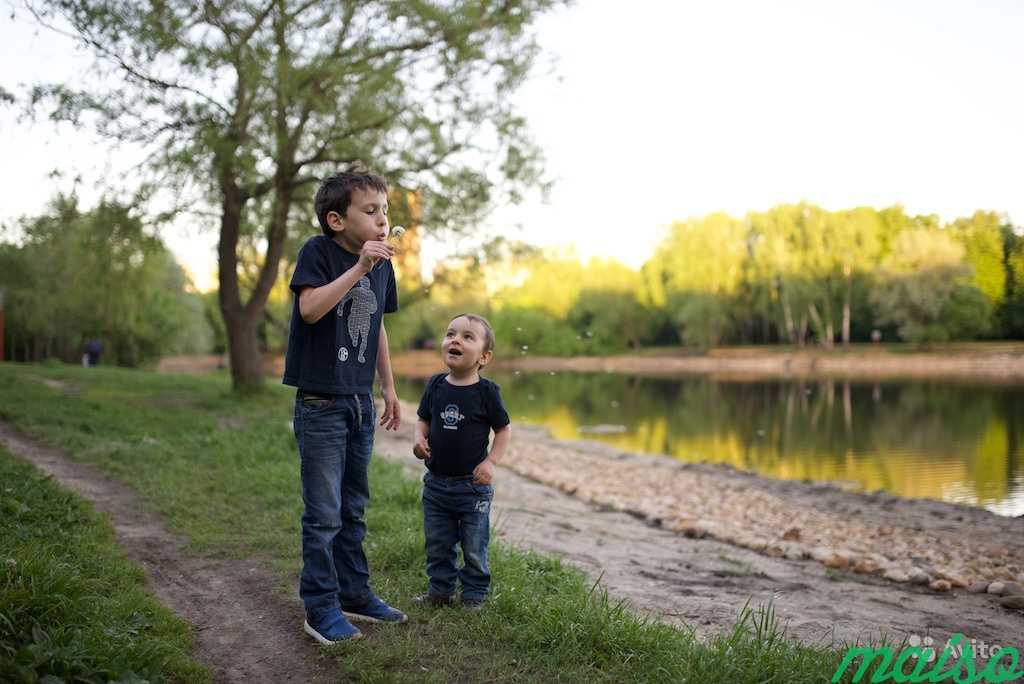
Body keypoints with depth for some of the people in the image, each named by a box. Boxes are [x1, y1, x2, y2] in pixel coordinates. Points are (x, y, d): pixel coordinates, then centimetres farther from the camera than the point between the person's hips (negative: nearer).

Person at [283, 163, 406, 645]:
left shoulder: (382, 264, 8)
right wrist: (359, 267, -29)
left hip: (360, 402, 7)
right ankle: (321, 608, 10)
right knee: (324, 514, -2)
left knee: (352, 510, 16)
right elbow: (310, 308, -26)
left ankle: (355, 594, 28)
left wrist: (389, 388, 19)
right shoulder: (318, 252, -10)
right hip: (320, 402, -7)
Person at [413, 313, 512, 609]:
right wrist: (420, 439, -8)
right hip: (436, 482, 4)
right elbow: (423, 419, 12)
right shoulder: (435, 385, -1)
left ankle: (474, 596, 23)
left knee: (474, 547, 8)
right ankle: (440, 590, 31)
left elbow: (504, 429, -3)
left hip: (472, 485, -4)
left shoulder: (486, 391, -11)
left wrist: (490, 462, -13)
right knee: (437, 545, 15)